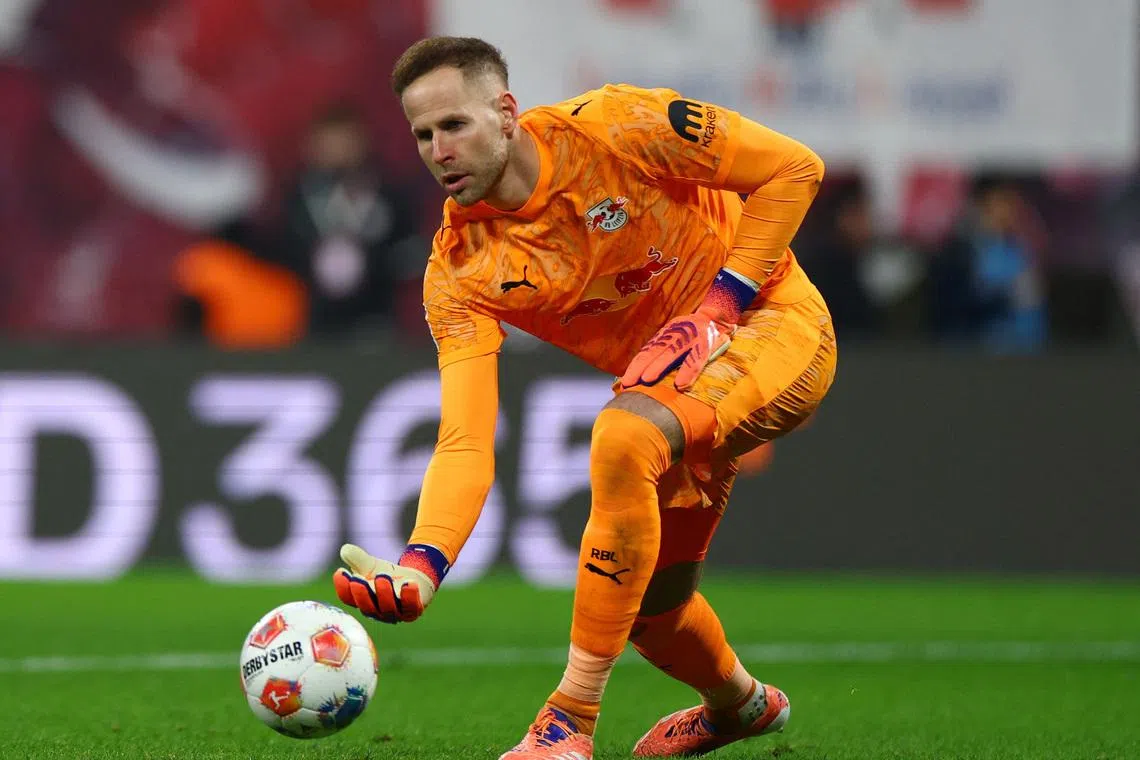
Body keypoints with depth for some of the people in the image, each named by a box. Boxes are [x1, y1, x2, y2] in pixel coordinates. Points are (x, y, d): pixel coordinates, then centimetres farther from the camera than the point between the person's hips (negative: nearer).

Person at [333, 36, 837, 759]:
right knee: (649, 608, 10)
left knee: (622, 436, -34)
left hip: (772, 321, -6)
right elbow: (465, 442, -19)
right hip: (669, 378, 6)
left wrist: (720, 301, -21)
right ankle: (738, 702, 50)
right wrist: (421, 565, -37)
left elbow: (796, 167, -14)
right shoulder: (459, 273, -11)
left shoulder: (615, 126, -21)